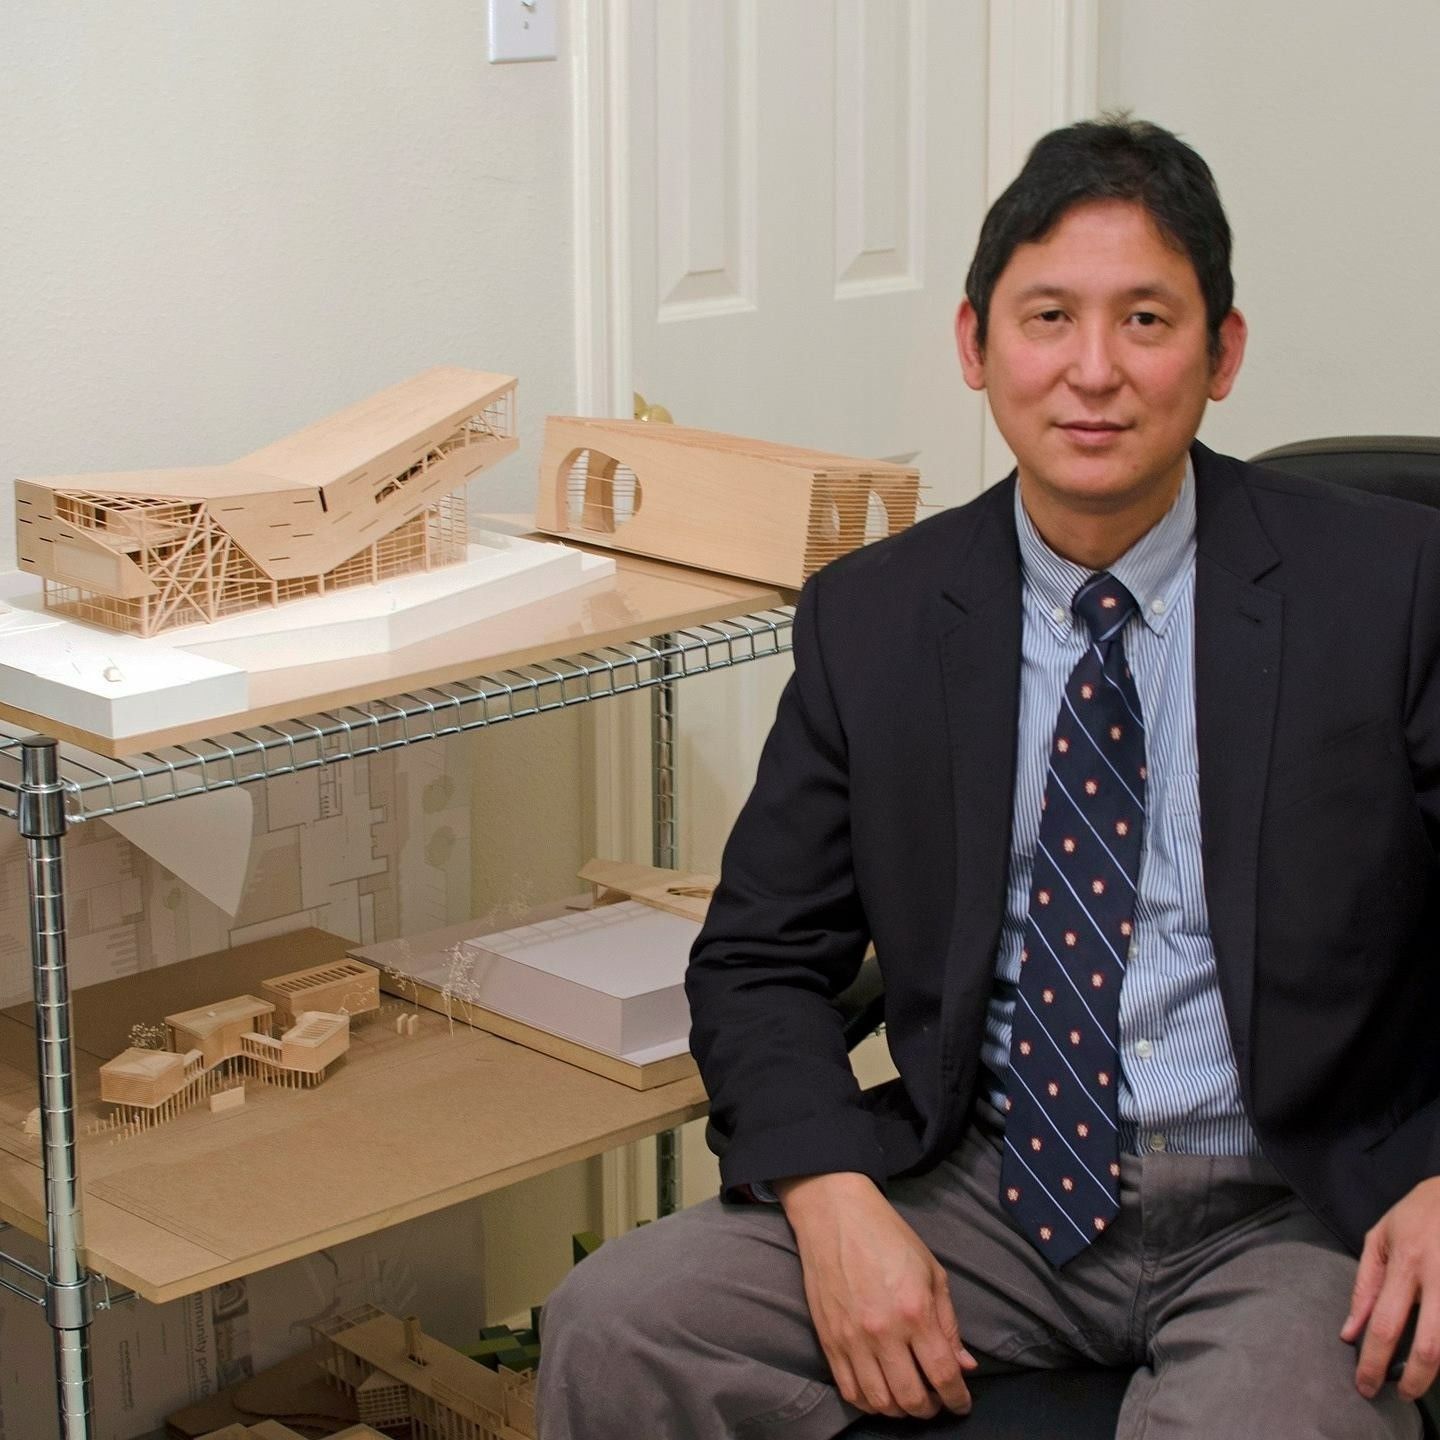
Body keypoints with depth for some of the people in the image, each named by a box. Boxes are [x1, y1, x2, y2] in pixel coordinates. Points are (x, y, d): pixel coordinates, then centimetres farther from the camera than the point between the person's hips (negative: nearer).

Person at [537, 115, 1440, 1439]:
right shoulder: (870, 621, 5)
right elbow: (760, 959, 7)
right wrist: (835, 1199, -12)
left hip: (1297, 1211, -2)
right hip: (991, 1185, 3)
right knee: (612, 1328, -17)